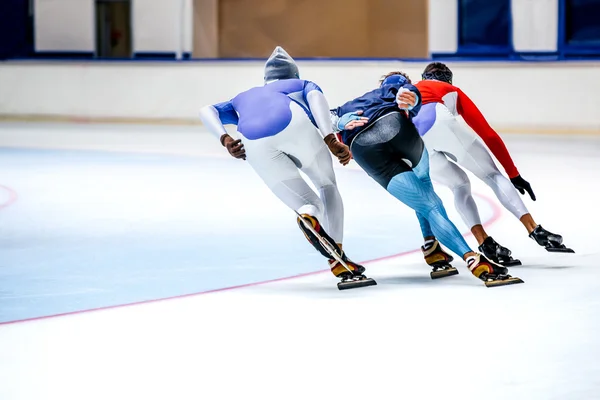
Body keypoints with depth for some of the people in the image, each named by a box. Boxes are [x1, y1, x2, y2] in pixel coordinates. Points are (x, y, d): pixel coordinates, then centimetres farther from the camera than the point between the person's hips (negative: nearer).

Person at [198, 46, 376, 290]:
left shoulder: (244, 98, 46)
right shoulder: (303, 85, 39)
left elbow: (207, 111, 28)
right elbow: (315, 97, 13)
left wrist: (225, 140, 12)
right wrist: (330, 140, 1)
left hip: (254, 142, 2)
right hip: (295, 124, -2)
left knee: (310, 205, 11)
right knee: (327, 186, 25)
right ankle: (337, 253, 5)